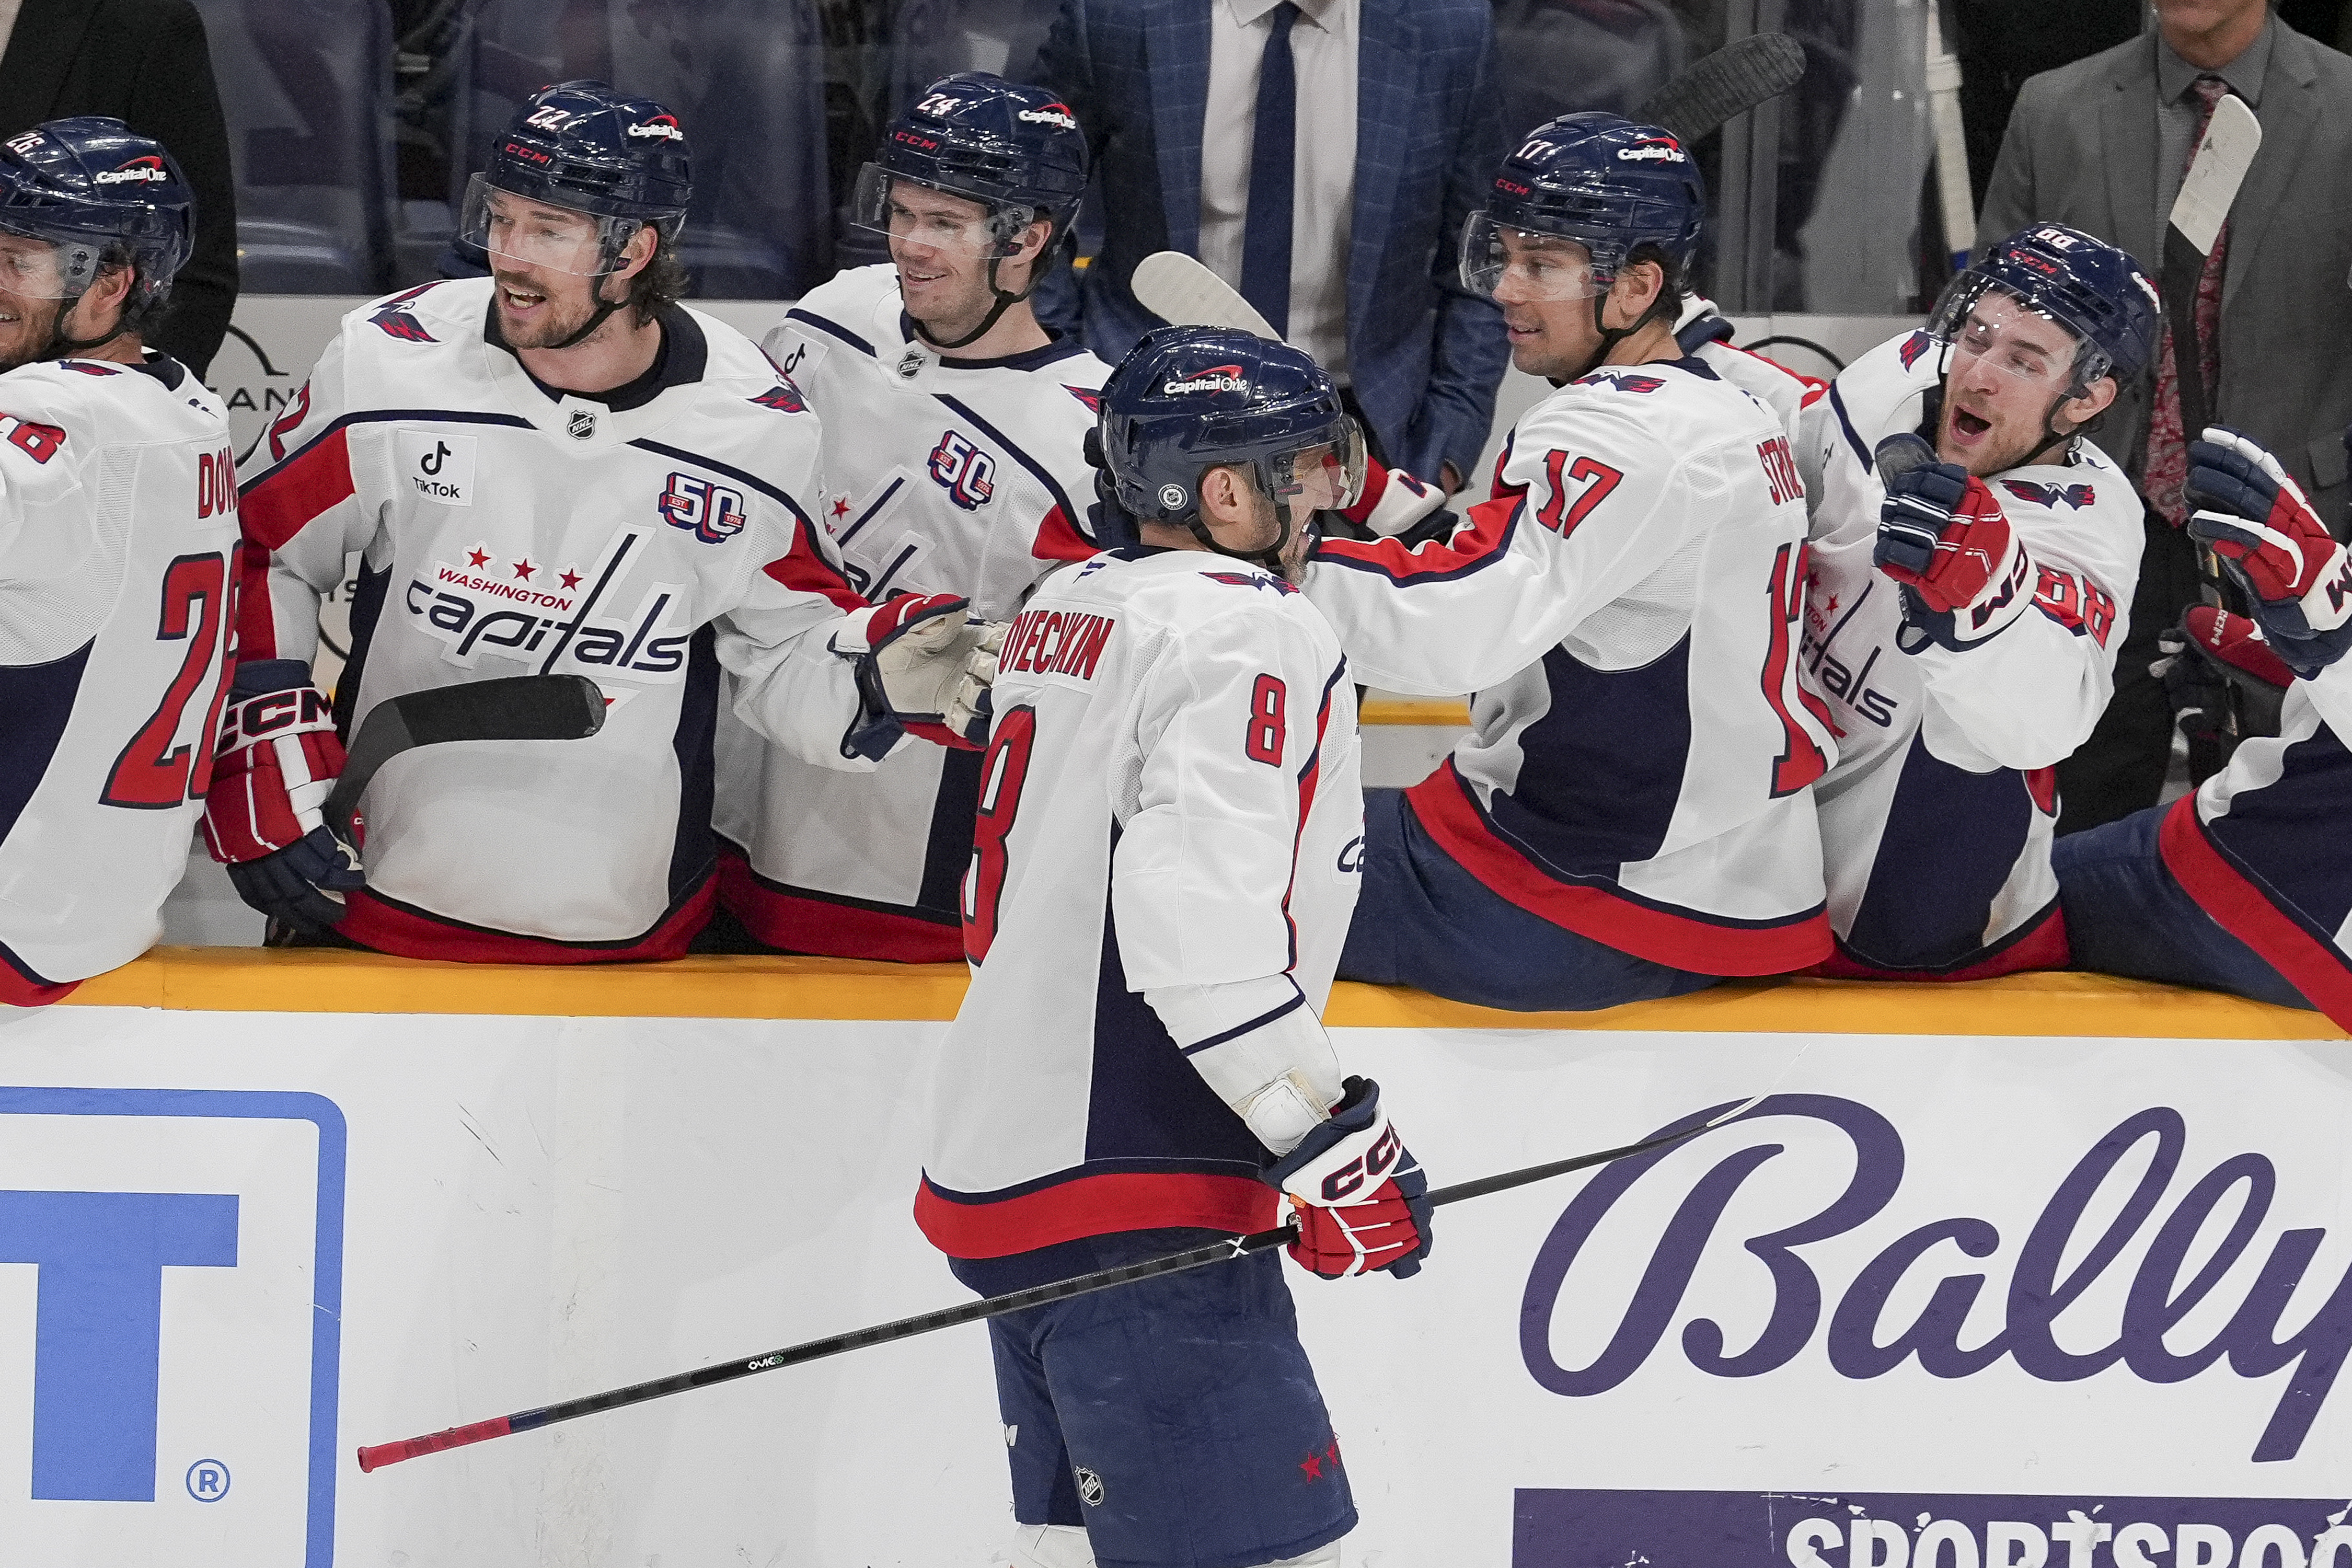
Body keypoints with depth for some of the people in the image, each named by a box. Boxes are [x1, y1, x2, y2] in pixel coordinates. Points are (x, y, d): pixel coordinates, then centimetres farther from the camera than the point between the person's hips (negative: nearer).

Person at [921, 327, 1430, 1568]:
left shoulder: (1064, 611, 16)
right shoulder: (1249, 633, -13)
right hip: (1128, 1206, -10)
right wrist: (1335, 1140, -21)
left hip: (999, 1171, 10)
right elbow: (1203, 925, -24)